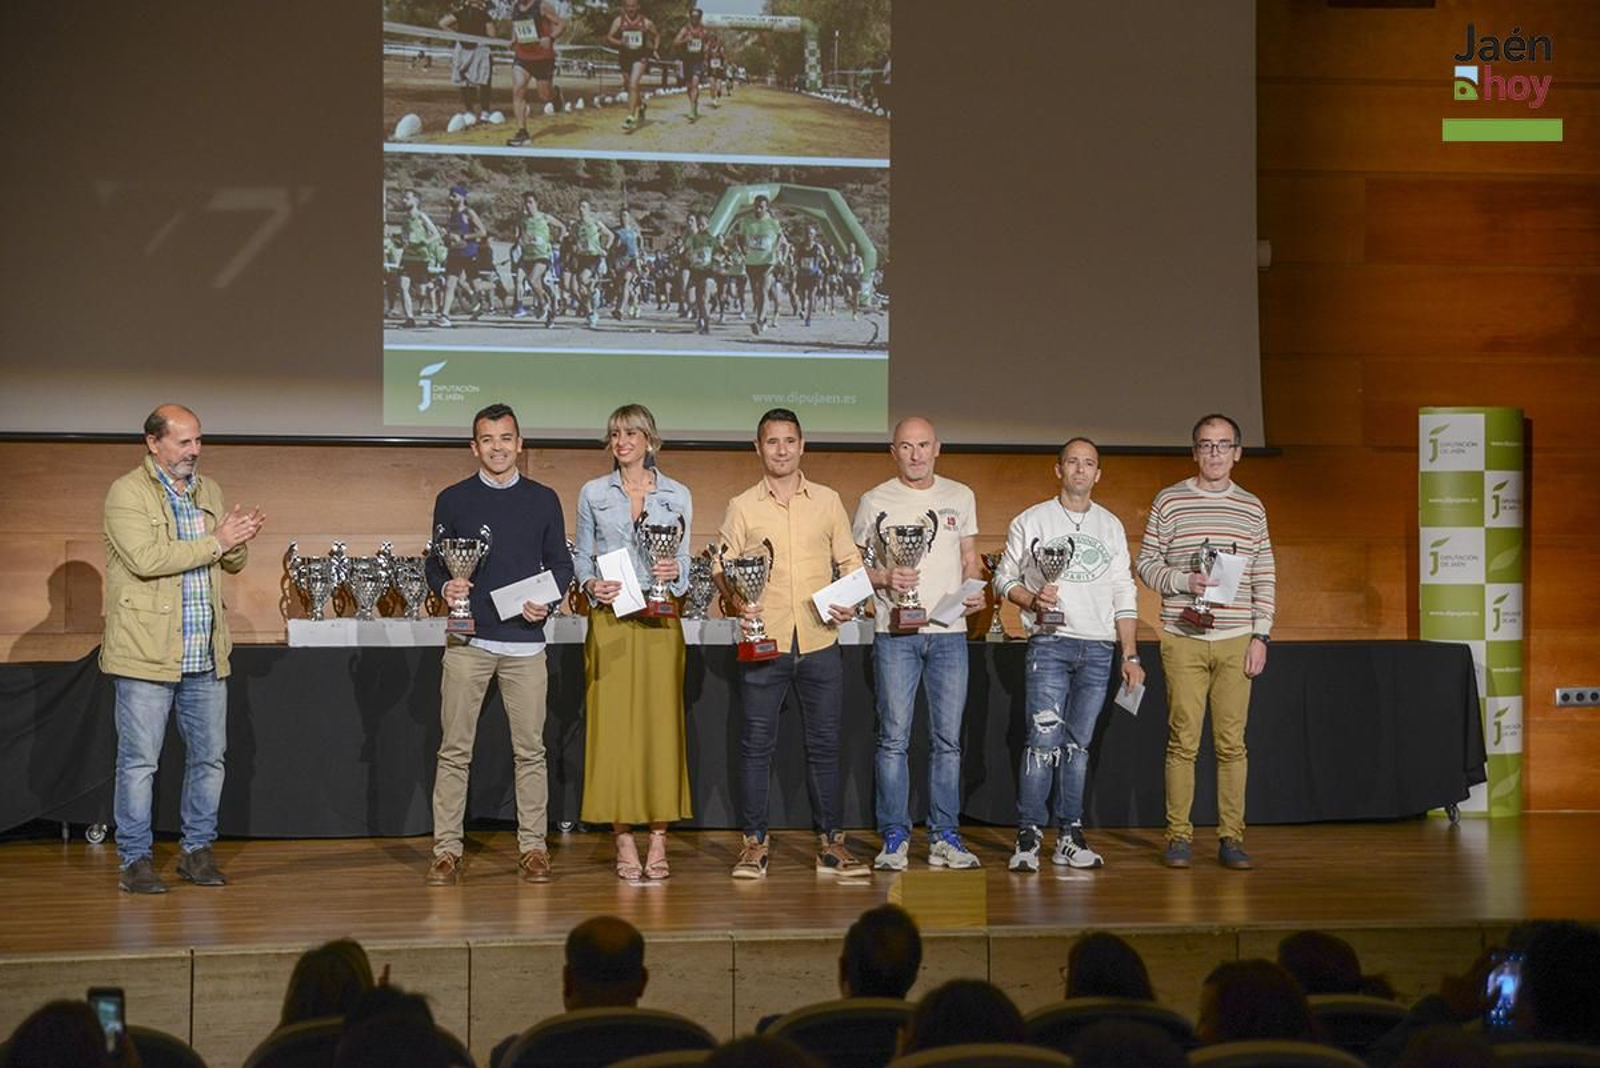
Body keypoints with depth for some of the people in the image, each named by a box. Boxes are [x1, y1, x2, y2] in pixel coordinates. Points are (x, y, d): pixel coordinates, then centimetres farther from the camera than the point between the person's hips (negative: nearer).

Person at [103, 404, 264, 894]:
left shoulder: (208, 491, 14)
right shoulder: (127, 493, -7)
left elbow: (233, 564, 18)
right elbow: (146, 559, -21)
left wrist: (238, 542, -5)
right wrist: (215, 542, -18)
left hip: (206, 654, 6)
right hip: (147, 653, -6)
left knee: (209, 757, 10)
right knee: (139, 761, -1)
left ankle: (197, 851, 21)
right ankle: (135, 860, 7)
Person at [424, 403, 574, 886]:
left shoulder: (543, 500, 9)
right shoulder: (453, 499, 7)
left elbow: (561, 563, 13)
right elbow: (435, 563, 10)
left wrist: (547, 600, -5)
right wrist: (445, 586, -11)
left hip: (524, 639, 1)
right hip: (468, 639, -1)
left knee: (530, 750, 3)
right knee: (454, 750, -2)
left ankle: (532, 847, 10)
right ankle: (447, 850, 2)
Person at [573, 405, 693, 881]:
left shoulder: (677, 496, 8)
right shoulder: (593, 493, 8)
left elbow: (684, 563, 9)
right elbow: (581, 557, 10)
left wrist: (674, 572, -13)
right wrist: (591, 584, -10)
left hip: (659, 621, 0)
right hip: (610, 619, 0)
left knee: (660, 724, -2)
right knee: (612, 726, -4)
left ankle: (658, 841, 2)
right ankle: (624, 841, 1)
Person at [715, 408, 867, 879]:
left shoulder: (827, 501, 9)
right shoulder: (742, 507, 5)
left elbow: (850, 561, 13)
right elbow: (721, 566, 4)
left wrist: (851, 602, -4)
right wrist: (734, 599, -15)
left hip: (820, 641, 1)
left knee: (824, 743, 5)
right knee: (756, 743, 1)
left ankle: (830, 842, 13)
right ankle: (754, 843, 9)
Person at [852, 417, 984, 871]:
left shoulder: (960, 497, 11)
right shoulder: (874, 502, 3)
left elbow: (969, 557, 16)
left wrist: (974, 591, -3)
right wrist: (885, 578, -14)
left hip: (949, 632, 2)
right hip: (895, 633, -2)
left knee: (948, 739, 4)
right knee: (894, 738, -2)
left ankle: (945, 837, 9)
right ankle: (894, 838, 4)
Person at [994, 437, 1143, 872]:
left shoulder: (1111, 526, 14)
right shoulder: (1031, 522, 6)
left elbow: (1124, 595, 13)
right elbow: (1004, 579, 8)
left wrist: (1131, 655, 8)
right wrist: (1032, 599, -12)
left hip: (1098, 647, 3)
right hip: (1050, 644, -3)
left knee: (1078, 743, 5)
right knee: (1045, 739, -13)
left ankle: (1069, 838, 9)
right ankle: (1028, 837, -9)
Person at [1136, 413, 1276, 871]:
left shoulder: (1252, 508, 10)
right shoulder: (1169, 502, 4)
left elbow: (1265, 578, 10)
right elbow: (1146, 564, 5)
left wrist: (1260, 635, 2)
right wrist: (1185, 581, -13)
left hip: (1237, 642, 2)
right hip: (1184, 640, -1)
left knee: (1232, 742, 2)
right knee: (1183, 741, -1)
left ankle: (1231, 837, 8)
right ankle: (1179, 836, 6)